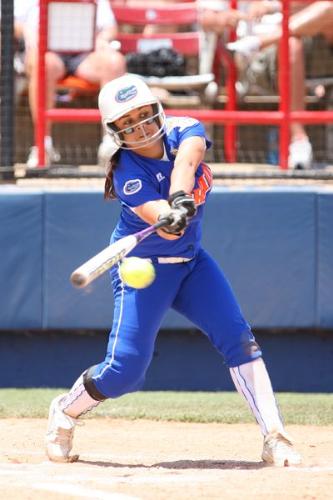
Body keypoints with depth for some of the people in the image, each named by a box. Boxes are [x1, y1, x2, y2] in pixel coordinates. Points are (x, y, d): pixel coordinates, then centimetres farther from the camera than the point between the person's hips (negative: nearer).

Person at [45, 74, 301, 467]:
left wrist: (180, 198, -55)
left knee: (238, 339, -11)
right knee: (126, 369, -10)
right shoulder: (127, 172, -21)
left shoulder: (184, 131, -10)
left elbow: (186, 158, -36)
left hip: (190, 262, 4)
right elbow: (165, 224, -36)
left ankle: (274, 438, -13)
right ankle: (64, 412, 17)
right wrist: (171, 217, -61)